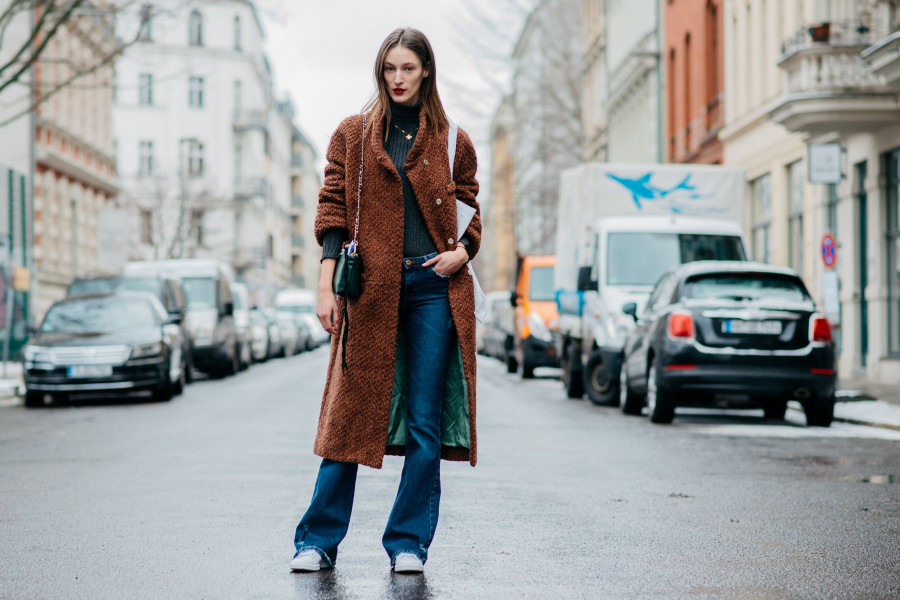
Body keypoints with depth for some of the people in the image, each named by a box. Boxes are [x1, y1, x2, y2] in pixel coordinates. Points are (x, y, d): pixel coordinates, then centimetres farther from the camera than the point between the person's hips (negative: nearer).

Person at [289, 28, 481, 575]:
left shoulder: (451, 141, 10)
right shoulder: (353, 135, 8)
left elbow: (478, 208, 17)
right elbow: (334, 211, 5)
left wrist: (464, 251, -4)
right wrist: (326, 287, -3)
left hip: (433, 286, 1)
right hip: (371, 288, -1)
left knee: (426, 422, 1)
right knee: (351, 416, 0)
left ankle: (409, 543, 9)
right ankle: (319, 540, 8)